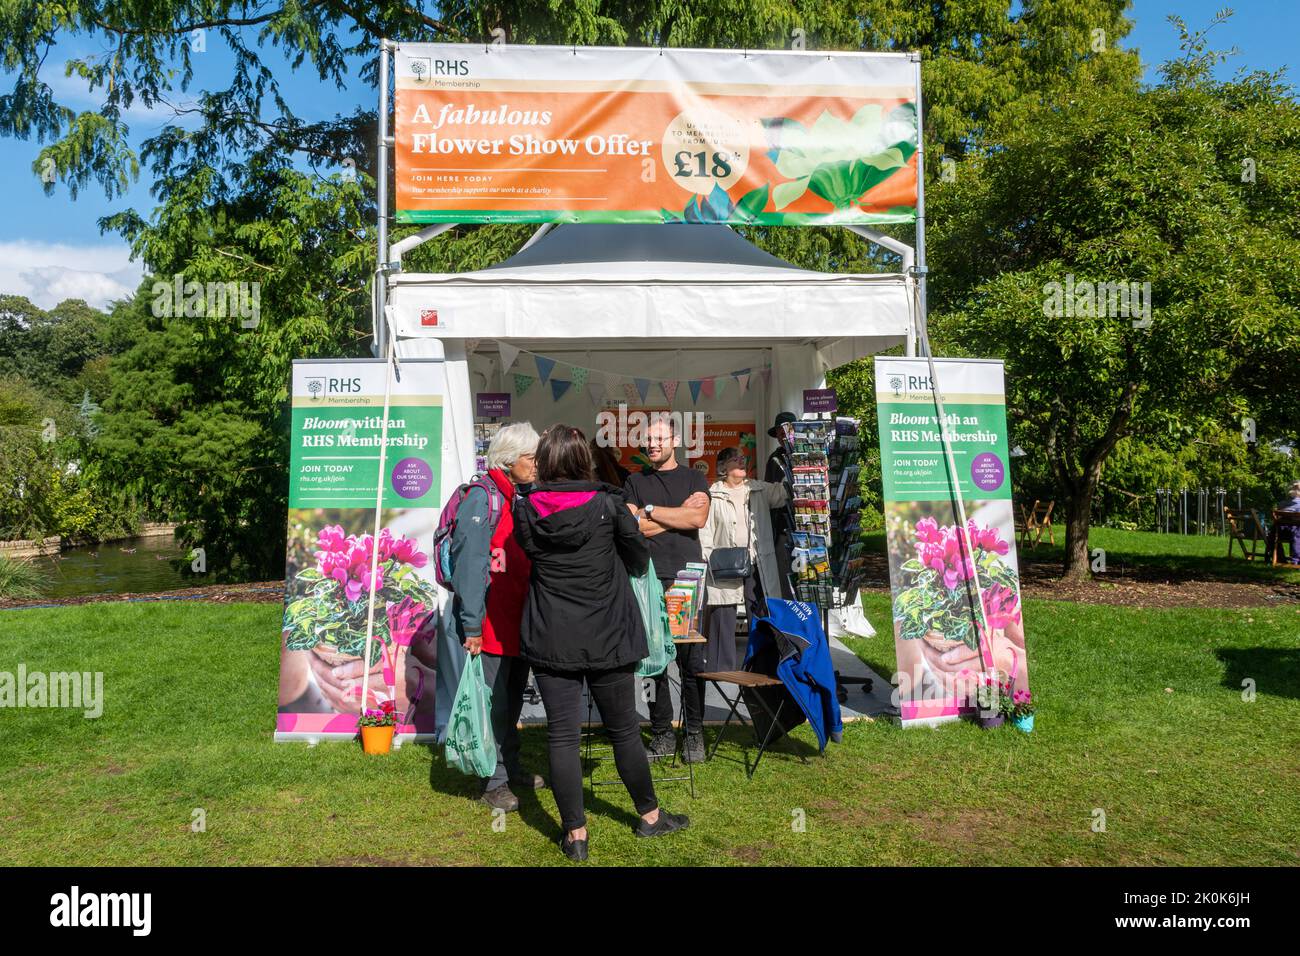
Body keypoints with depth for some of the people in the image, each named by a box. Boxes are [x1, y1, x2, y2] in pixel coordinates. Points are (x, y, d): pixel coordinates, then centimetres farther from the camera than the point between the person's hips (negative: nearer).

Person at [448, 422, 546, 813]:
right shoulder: (482, 498, -13)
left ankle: (509, 767, 33)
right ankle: (493, 781, 13)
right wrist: (471, 625, -21)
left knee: (513, 700, 18)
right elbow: (469, 564, -18)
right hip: (491, 622, -8)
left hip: (520, 619, 8)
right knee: (494, 703, 0)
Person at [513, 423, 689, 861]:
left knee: (562, 736, 8)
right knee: (624, 731, 14)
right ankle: (649, 816, 30)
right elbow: (640, 558, 3)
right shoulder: (608, 504, -9)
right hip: (608, 638, 0)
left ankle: (575, 834, 14)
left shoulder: (526, 510, -6)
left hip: (551, 640, 1)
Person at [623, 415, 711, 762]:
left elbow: (698, 517, -6)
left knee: (692, 660, -1)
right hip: (648, 579, 1)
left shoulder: (693, 479, 12)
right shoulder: (635, 482, 14)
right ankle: (662, 734, 10)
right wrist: (678, 515, -1)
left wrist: (650, 511, -1)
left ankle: (695, 734, 9)